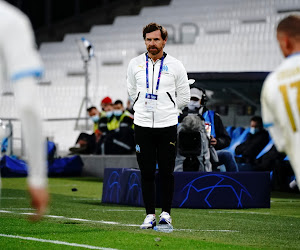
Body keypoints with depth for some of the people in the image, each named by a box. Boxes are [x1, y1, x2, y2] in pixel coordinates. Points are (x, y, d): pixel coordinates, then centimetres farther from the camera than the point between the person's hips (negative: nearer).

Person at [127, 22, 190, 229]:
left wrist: (165, 109, 9)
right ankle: (150, 215, 8)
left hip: (167, 126, -1)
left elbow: (184, 97, 7)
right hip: (143, 126, 1)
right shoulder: (135, 64, 4)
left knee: (167, 172, 0)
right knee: (147, 173, 2)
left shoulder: (175, 66, -1)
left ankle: (166, 212, 11)